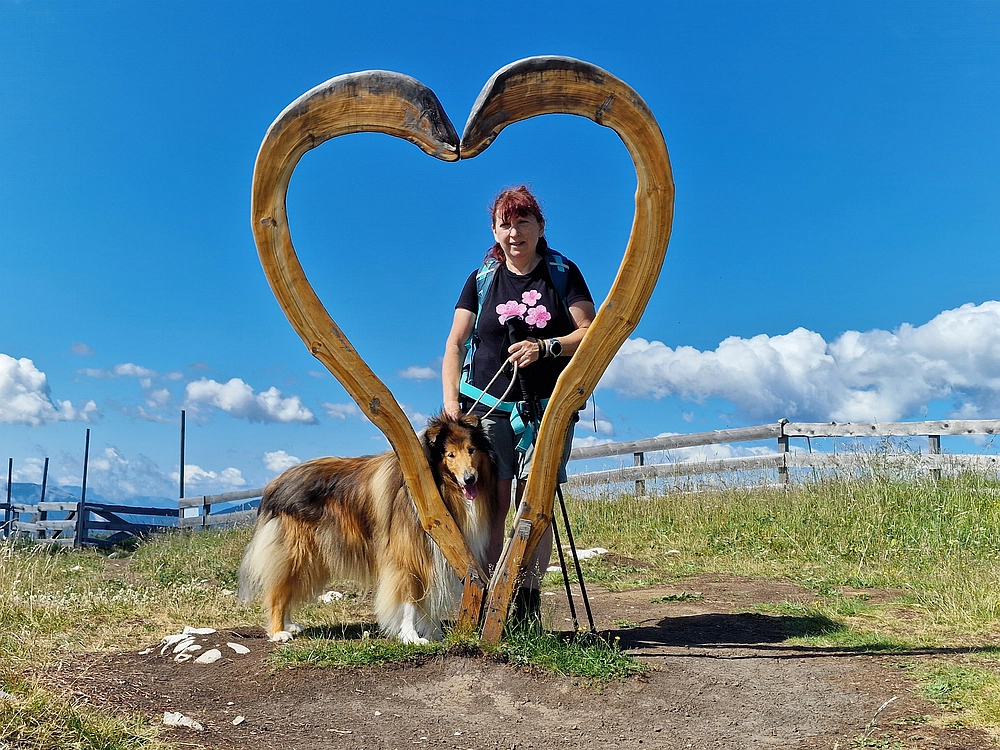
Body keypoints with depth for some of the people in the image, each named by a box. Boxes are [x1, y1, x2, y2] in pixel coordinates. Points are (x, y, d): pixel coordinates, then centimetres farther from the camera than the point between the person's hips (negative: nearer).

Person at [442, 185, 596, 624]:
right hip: (488, 409, 1)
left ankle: (527, 603, 4)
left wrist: (545, 347, -17)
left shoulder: (563, 274, 8)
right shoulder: (482, 279, 11)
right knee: (490, 504, -5)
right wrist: (451, 400, -4)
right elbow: (455, 344, 9)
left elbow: (590, 334, 0)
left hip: (549, 410, 0)